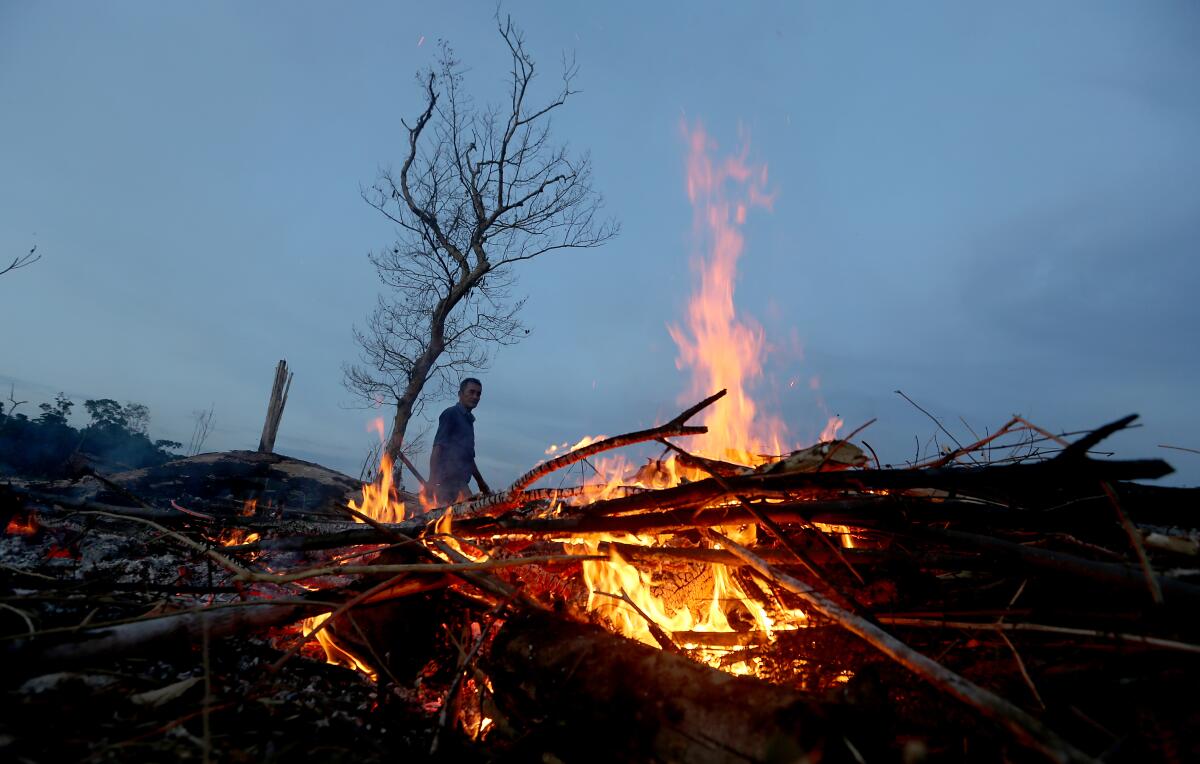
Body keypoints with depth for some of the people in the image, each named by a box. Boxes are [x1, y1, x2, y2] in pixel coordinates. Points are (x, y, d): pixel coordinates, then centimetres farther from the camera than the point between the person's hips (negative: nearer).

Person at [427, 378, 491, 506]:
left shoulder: (468, 420, 24)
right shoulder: (451, 414, -1)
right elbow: (437, 448, -10)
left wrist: (481, 482, 29)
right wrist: (433, 480, -19)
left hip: (458, 482, 8)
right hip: (448, 478, -8)